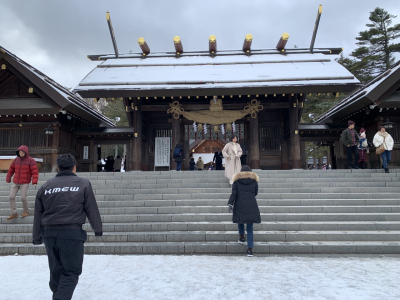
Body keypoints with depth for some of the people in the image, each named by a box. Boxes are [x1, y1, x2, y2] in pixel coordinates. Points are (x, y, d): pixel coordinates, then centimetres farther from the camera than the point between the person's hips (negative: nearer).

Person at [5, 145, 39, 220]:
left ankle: (26, 211, 19)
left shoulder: (31, 161, -7)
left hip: (25, 183, -5)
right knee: (11, 197, 0)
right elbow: (11, 169, 18)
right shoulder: (16, 160, 7)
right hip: (15, 182, 5)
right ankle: (14, 213, 10)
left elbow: (35, 172, -13)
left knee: (23, 198, -4)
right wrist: (8, 178, 22)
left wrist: (34, 181, -25)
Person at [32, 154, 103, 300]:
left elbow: (38, 214, 13)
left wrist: (37, 237, 20)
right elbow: (92, 210, -1)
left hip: (49, 233, 5)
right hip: (72, 233, -4)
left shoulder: (45, 186, 10)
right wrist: (98, 229, 9)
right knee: (71, 271, 4)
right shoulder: (83, 183, -2)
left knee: (56, 270, 21)